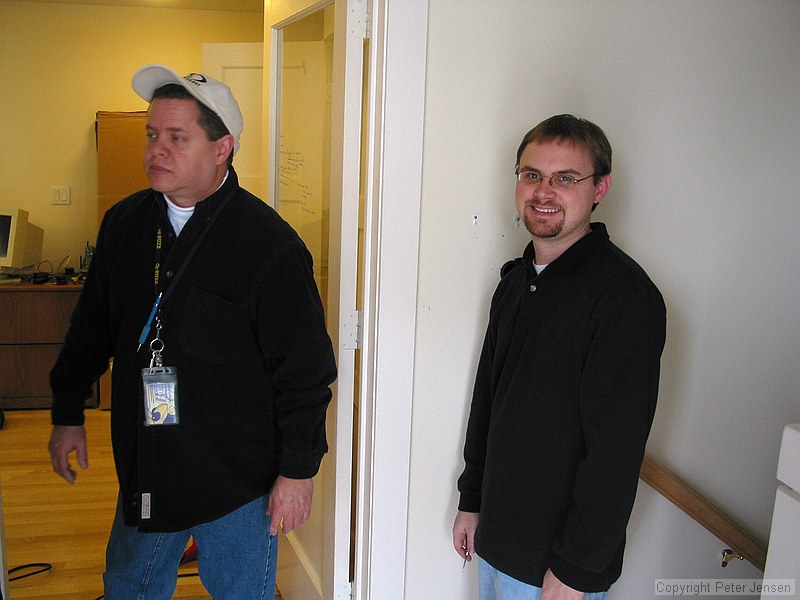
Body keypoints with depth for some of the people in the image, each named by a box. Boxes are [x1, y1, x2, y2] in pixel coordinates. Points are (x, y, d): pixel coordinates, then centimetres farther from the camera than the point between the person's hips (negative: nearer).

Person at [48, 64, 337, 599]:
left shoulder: (270, 243, -18)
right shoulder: (124, 223, 1)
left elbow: (304, 368, -15)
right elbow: (91, 329, 14)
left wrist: (298, 469, -13)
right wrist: (68, 413, 16)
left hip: (238, 480, -5)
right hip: (144, 470, 6)